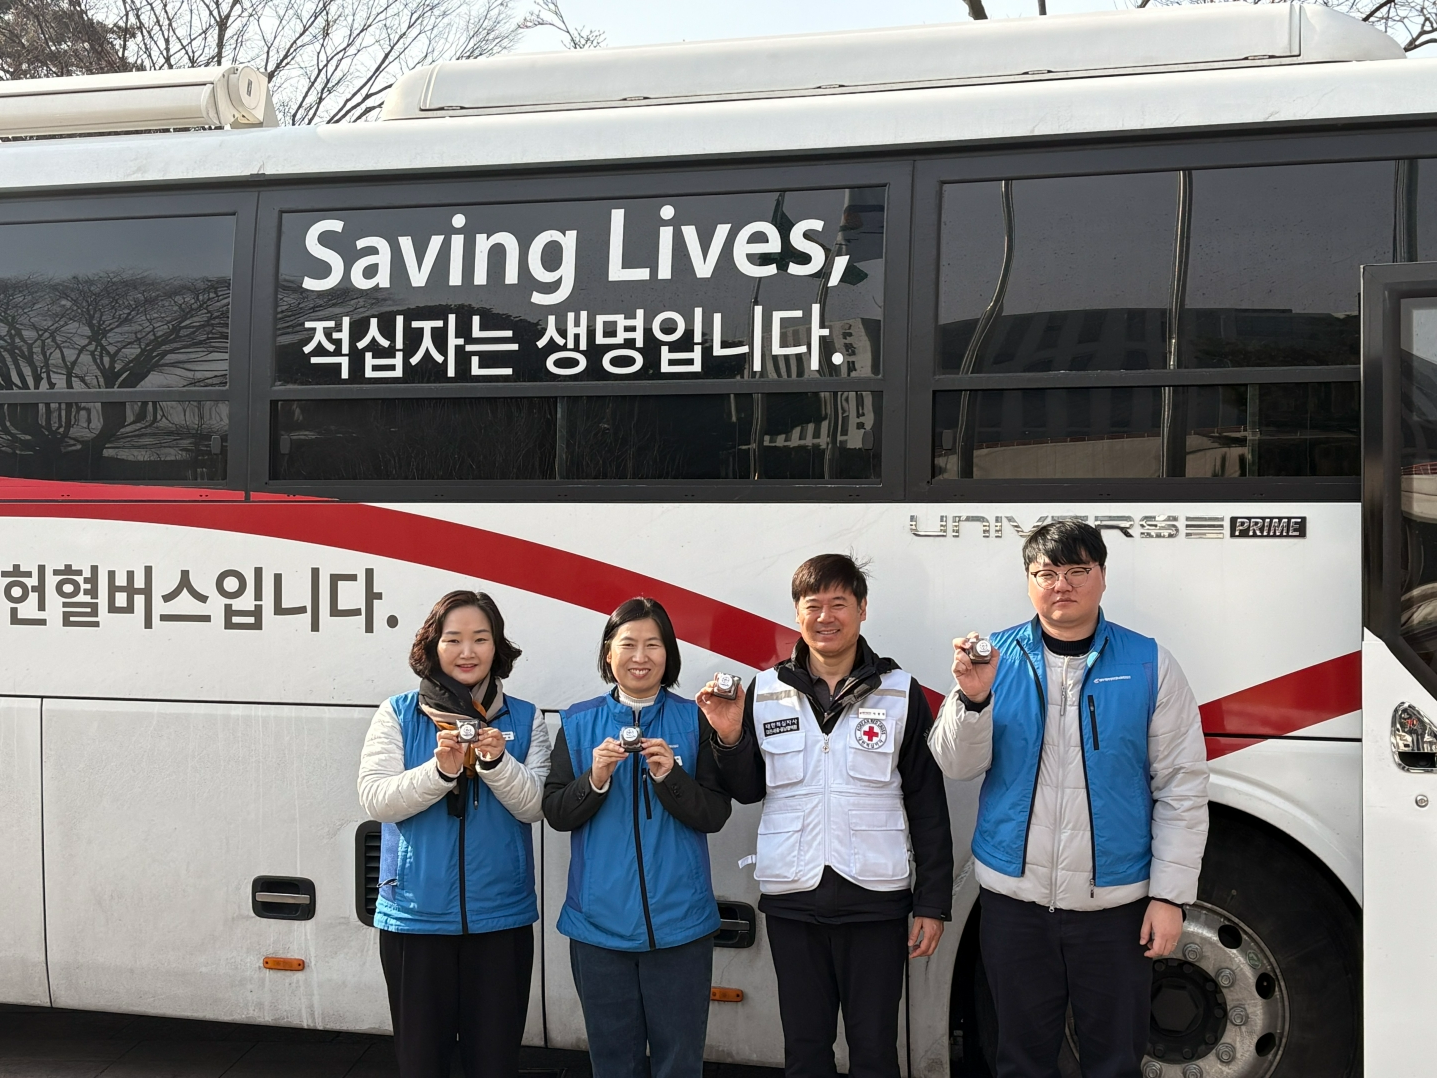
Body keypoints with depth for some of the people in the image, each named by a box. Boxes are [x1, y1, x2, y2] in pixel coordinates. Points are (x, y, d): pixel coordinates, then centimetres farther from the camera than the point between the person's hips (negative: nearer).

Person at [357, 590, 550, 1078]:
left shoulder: (525, 719, 3)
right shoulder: (398, 714, 1)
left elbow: (534, 806, -6)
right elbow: (375, 799, -9)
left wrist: (496, 762, -23)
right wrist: (441, 769, -24)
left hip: (501, 916, 0)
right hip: (415, 914, 0)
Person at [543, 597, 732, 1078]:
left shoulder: (694, 721, 0)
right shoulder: (579, 723, 5)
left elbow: (715, 815, -3)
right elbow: (556, 814, 2)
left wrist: (670, 776, -19)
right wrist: (595, 779, -15)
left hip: (678, 922, -1)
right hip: (600, 920, 1)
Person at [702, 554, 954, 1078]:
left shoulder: (901, 693, -1)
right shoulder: (765, 692, 4)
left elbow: (928, 806, 0)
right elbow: (747, 791, 11)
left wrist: (933, 903, -1)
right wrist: (729, 738, -8)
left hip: (875, 898, -2)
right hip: (791, 899, 2)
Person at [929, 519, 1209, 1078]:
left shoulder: (1149, 664, -3)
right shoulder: (996, 656, 1)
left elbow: (1181, 787, -3)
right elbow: (958, 766, -2)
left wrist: (1170, 895, -6)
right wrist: (972, 696, -21)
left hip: (1115, 902, -1)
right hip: (1014, 898, 2)